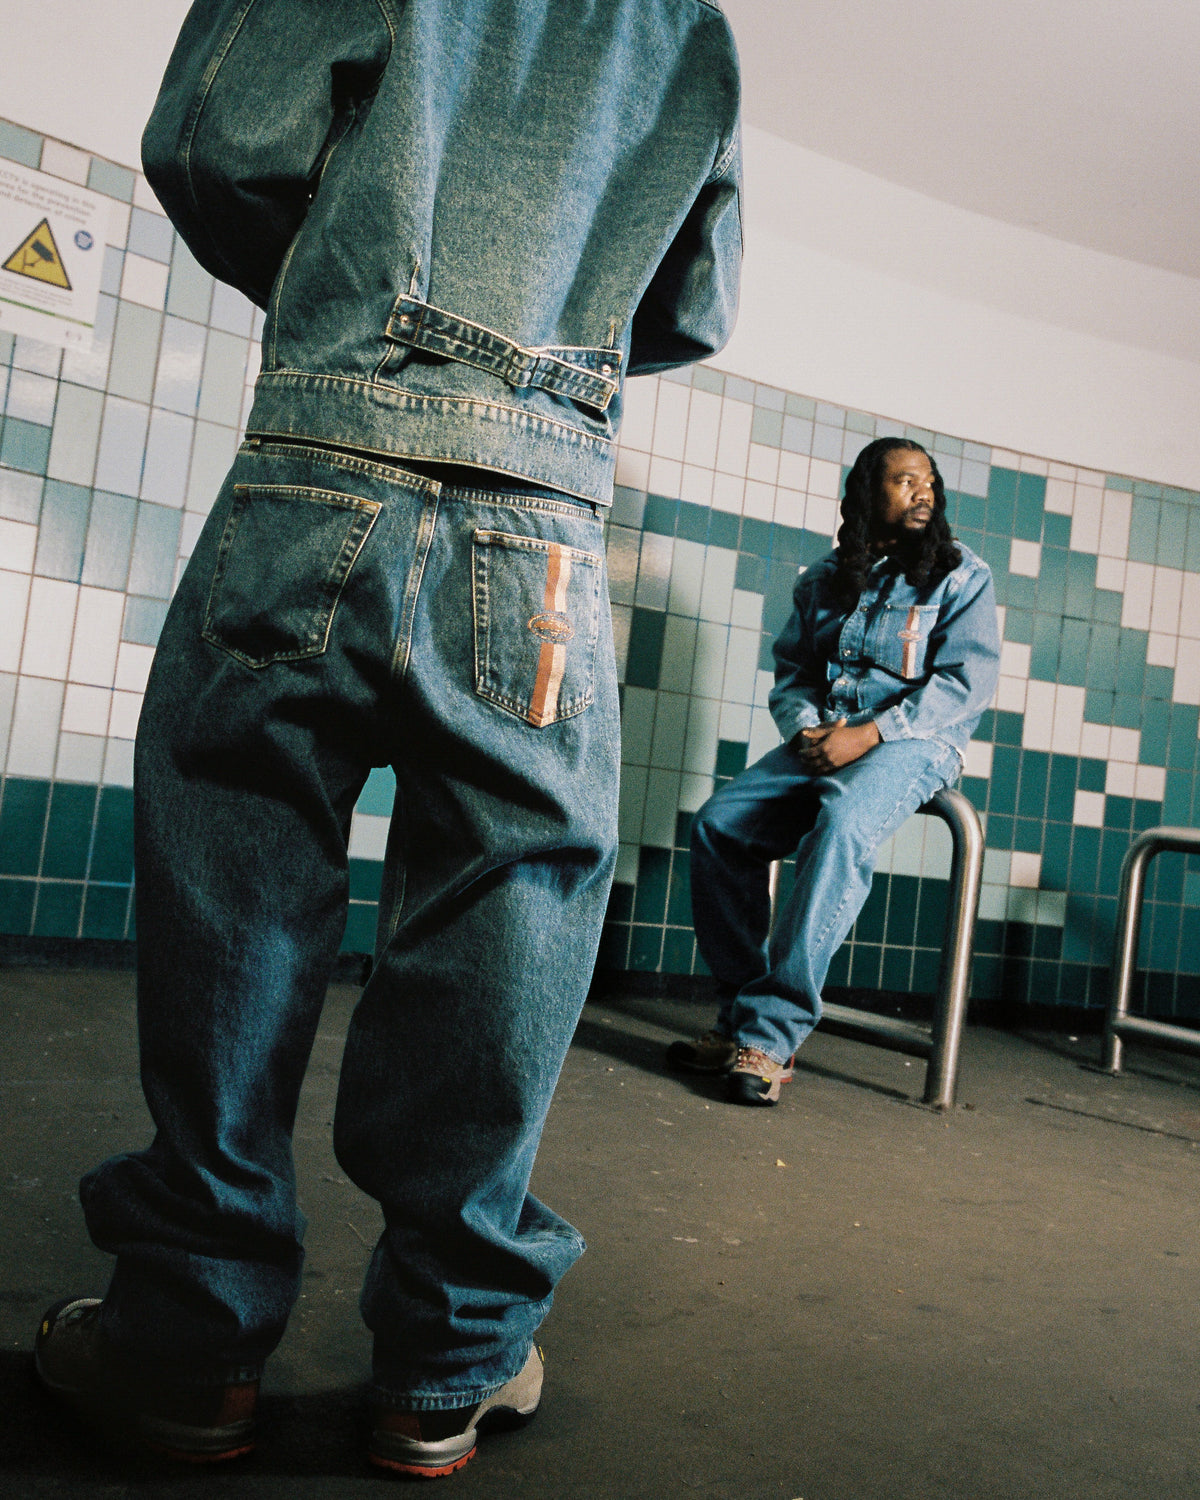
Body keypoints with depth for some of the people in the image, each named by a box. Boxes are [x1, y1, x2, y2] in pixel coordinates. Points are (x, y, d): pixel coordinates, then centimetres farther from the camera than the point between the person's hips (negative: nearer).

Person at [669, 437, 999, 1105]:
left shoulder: (962, 575, 4)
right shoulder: (823, 581, 17)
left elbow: (968, 681, -7)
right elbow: (791, 671, 16)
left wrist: (868, 734, -17)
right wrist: (806, 727, -8)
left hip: (914, 742, -4)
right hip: (822, 740, 5)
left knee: (841, 827, -36)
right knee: (718, 821, -20)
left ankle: (770, 1036, -34)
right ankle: (740, 1015, -13)